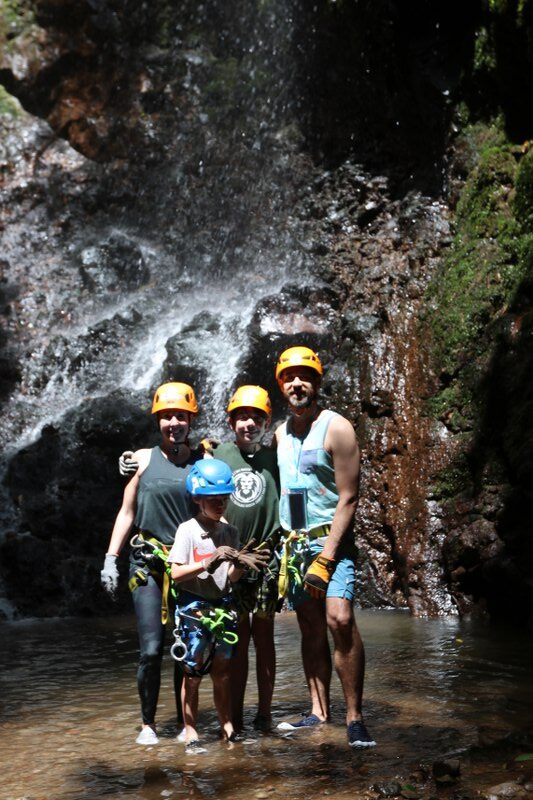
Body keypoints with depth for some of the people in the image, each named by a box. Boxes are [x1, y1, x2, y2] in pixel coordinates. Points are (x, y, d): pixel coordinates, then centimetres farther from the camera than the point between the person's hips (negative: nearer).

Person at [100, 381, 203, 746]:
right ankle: (148, 723, 14)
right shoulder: (143, 459, 6)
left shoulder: (204, 462, 5)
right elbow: (127, 513, 10)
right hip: (149, 563, 0)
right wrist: (111, 559, 5)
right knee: (152, 649, -5)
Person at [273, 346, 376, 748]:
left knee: (339, 618, -19)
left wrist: (327, 556, -18)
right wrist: (285, 547, 9)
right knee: (310, 628, 8)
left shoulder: (337, 427, -7)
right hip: (294, 542, 6)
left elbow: (348, 496, -12)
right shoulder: (281, 433, 12)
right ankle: (319, 712, 16)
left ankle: (355, 717, -11)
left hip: (331, 538, -6)